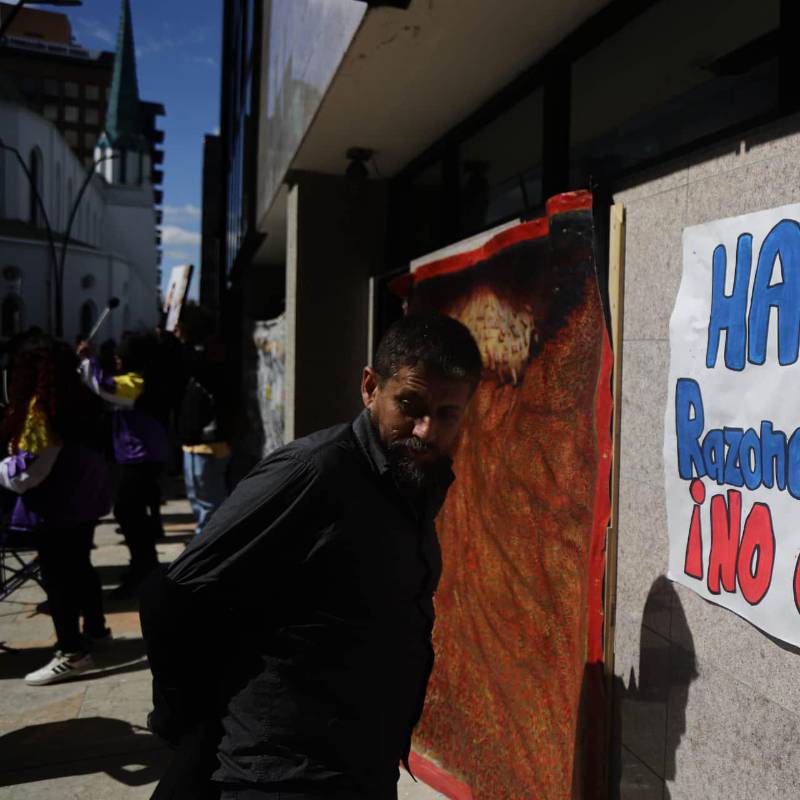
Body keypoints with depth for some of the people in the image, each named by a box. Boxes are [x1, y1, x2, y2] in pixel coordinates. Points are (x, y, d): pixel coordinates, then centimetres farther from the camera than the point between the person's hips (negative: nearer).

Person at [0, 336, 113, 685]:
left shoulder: (38, 404, -16)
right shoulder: (76, 398, 7)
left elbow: (30, 468, -19)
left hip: (54, 505, -9)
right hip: (82, 497, 9)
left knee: (57, 577, -1)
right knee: (79, 567, 21)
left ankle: (72, 652, 3)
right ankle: (95, 629, 34)